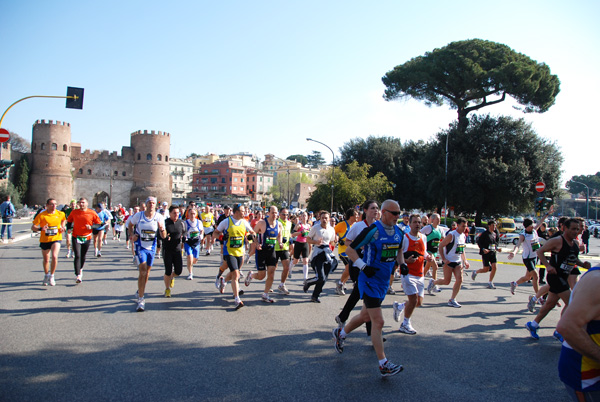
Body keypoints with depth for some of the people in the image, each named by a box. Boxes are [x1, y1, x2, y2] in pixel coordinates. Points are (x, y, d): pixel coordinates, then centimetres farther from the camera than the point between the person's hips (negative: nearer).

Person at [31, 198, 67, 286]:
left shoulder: (60, 214, -2)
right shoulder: (41, 215, -9)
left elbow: (64, 220, 22)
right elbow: (33, 227, -10)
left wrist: (63, 227, 4)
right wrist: (40, 229, -31)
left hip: (56, 239, 0)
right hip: (44, 240, 0)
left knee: (54, 256, -21)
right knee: (46, 260, 14)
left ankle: (52, 276, -3)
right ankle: (46, 275, 41)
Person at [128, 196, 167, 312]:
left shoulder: (159, 217, -6)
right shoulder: (138, 215, -8)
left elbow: (164, 236, -5)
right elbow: (130, 224, 15)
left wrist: (161, 229, -26)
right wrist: (131, 235, -1)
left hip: (152, 247, 3)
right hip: (140, 247, -3)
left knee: (147, 272, 14)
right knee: (143, 272, -14)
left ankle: (140, 292, 38)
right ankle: (141, 299, -10)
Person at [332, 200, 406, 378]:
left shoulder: (399, 232, 4)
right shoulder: (373, 230, -18)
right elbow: (349, 249, -14)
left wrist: (402, 263, 3)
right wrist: (363, 266, -24)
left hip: (384, 281, 8)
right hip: (369, 281, -8)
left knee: (365, 316, 20)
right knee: (378, 321, -8)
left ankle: (340, 333, 44)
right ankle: (383, 365, 2)